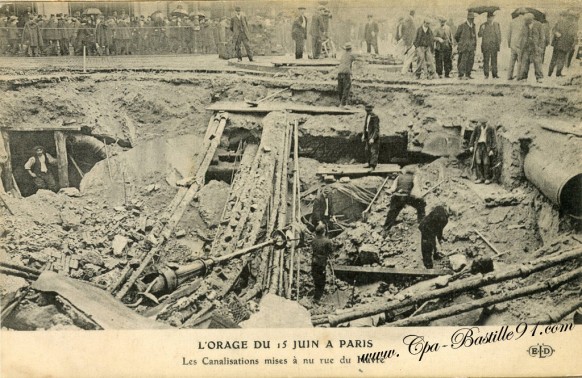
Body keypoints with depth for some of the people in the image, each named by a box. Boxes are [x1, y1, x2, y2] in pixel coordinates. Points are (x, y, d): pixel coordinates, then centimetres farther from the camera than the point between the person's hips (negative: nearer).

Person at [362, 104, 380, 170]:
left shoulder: (375, 117, -18)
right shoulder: (367, 116, 9)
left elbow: (376, 129, -21)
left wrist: (373, 138, -26)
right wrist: (364, 135, 17)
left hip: (373, 136, -9)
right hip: (368, 135, 9)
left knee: (373, 151, -9)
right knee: (367, 150, 15)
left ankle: (373, 166, -10)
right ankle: (370, 164, 26)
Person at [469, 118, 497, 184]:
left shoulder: (491, 129, -2)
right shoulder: (477, 128, 7)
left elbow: (494, 139, -3)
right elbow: (473, 136, 15)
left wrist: (492, 150, -11)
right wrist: (471, 146, 6)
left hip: (486, 147, -3)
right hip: (478, 146, 3)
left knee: (486, 163, -5)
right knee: (478, 162, -5)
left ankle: (487, 178, 4)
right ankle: (480, 178, 0)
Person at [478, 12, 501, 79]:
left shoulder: (496, 25, 10)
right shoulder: (483, 25, 3)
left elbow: (499, 35, 14)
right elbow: (480, 35, 0)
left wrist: (499, 43, 5)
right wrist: (482, 29, -18)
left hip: (494, 45, 2)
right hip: (486, 45, -2)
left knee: (494, 60, 2)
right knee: (486, 60, -4)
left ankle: (494, 74, 6)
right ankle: (486, 75, 1)